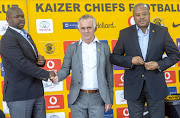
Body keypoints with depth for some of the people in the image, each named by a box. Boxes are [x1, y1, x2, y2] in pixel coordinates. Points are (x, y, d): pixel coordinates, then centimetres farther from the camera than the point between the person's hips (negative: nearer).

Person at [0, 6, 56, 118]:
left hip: (37, 93, 8)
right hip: (19, 96, -8)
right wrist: (47, 74, -19)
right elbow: (21, 63, -22)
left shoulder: (26, 36, 18)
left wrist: (41, 60, -1)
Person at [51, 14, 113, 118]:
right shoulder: (72, 48, 6)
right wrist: (57, 76, -20)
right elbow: (65, 69, 3)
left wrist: (109, 99, 4)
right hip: (78, 98, 1)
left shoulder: (104, 47, 5)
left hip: (97, 98, 0)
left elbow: (109, 75, 6)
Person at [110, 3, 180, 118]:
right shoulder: (125, 33, 1)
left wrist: (159, 65, -12)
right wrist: (130, 60, -14)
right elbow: (114, 57, 4)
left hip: (156, 87, 0)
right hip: (133, 87, 0)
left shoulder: (162, 31, 0)